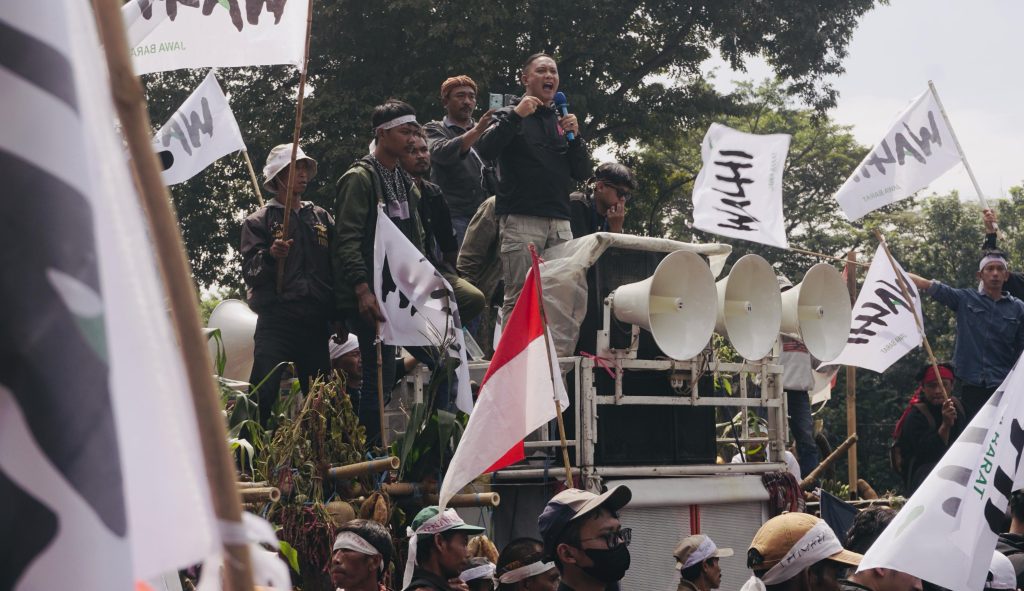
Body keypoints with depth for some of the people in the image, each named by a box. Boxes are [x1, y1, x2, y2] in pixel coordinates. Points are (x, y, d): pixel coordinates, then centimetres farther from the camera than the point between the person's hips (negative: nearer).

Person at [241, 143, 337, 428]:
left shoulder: (322, 218, 19)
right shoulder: (260, 220, 8)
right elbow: (249, 273, -2)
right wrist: (270, 255, -21)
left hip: (316, 322, 4)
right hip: (276, 321, -4)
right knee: (263, 395, -16)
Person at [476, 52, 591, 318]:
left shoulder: (562, 122, 22)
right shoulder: (510, 116, 8)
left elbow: (582, 173, 17)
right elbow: (485, 151, -10)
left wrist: (575, 137, 2)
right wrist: (515, 115, -13)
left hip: (559, 222, 5)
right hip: (521, 219, -5)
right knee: (519, 299, -10)